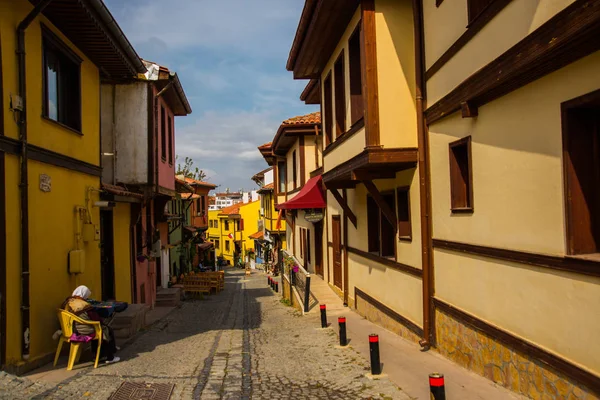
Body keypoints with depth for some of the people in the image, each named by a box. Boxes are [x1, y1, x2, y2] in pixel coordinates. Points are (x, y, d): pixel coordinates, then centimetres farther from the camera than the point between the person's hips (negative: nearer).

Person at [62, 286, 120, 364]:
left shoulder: (67, 303, -1)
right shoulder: (85, 306, -23)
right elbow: (97, 319, -15)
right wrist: (102, 322, 6)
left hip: (73, 330, 8)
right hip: (86, 331, -8)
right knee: (108, 331, 11)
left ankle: (100, 354, 37)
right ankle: (110, 358, 16)